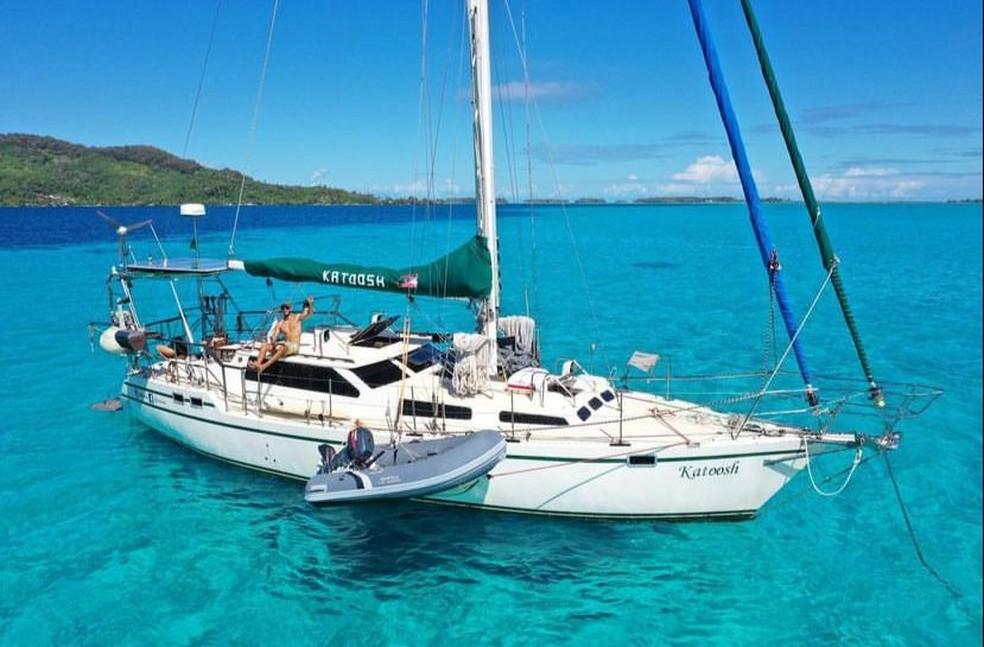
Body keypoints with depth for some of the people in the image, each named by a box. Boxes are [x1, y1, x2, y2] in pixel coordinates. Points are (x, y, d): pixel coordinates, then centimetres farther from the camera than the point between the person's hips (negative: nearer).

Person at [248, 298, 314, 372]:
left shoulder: (297, 317, 8)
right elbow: (273, 337, 9)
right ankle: (257, 364, -39)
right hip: (285, 345, 5)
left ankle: (264, 366, -48)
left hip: (294, 347, -5)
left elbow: (309, 313, -8)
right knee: (265, 345, -17)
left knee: (282, 348, -38)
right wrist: (273, 341, -16)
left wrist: (310, 304, -29)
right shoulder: (280, 324, 15)